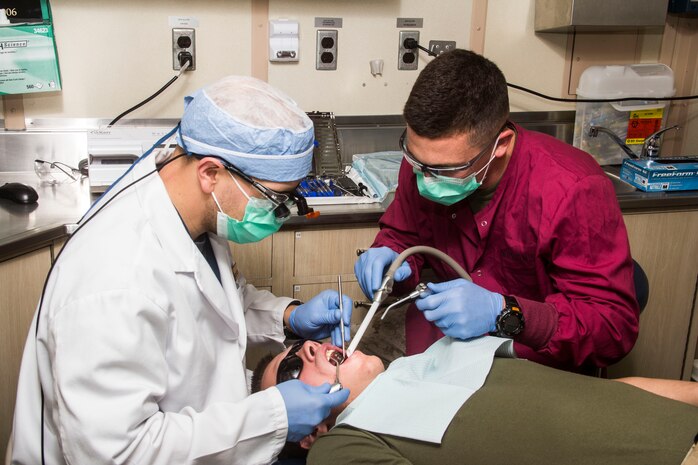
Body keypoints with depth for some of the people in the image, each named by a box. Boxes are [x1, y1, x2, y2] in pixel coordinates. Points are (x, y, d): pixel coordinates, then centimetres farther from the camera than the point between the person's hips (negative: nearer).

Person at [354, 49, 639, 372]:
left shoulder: (574, 191, -27)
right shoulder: (424, 162, -11)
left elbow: (615, 325, -24)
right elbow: (402, 236, 9)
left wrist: (502, 313, -38)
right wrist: (388, 259, -17)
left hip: (538, 362, -5)